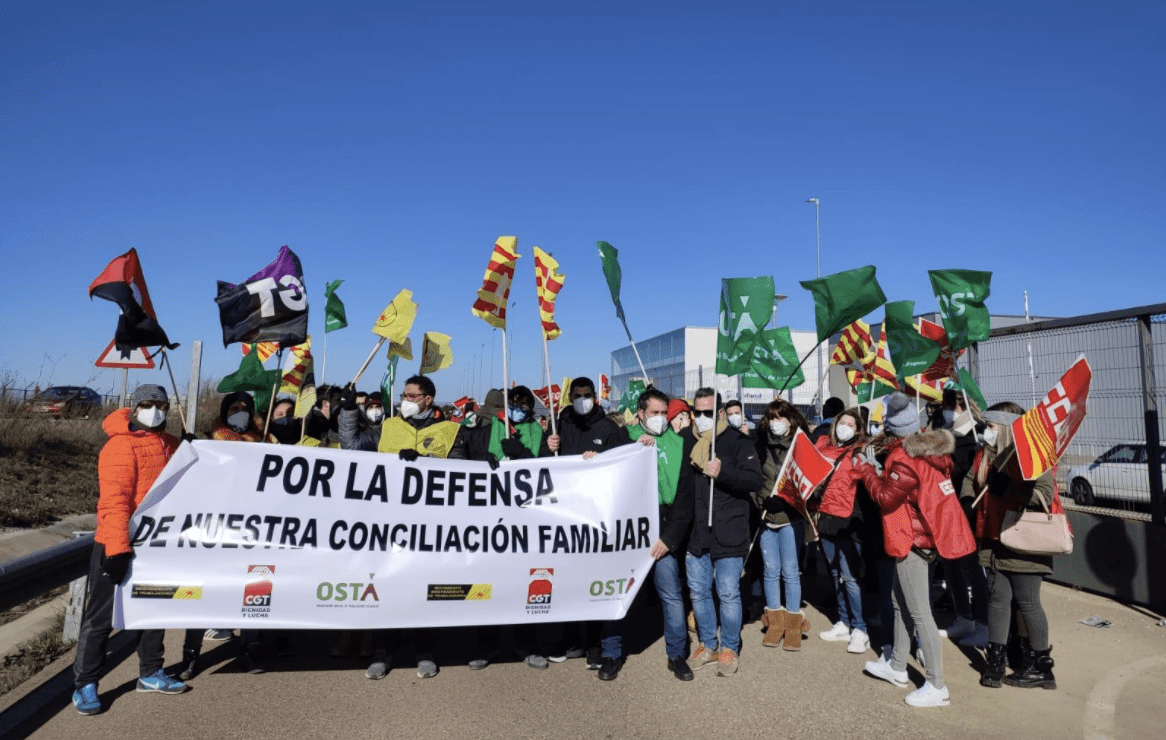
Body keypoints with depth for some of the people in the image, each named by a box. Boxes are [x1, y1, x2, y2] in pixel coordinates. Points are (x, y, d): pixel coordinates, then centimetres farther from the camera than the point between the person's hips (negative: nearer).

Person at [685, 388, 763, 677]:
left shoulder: (738, 442, -5)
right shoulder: (687, 441, 7)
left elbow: (754, 480, -14)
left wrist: (722, 472, -26)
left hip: (728, 534, -4)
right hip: (695, 533, 4)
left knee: (728, 594, 4)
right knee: (698, 592, 13)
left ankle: (730, 648, 23)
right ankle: (708, 645, 31)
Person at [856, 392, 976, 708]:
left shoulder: (905, 459, -22)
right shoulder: (930, 450, 7)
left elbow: (886, 496, -17)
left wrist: (867, 470, -5)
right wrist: (879, 470, 7)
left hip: (913, 540, -10)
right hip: (924, 536, 10)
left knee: (919, 612, -3)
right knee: (901, 601, 20)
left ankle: (937, 687, 4)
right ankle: (897, 667, 32)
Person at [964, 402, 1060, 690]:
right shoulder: (985, 456, 8)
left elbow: (1044, 495, -26)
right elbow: (971, 484, 18)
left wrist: (1005, 488, -25)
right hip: (994, 540, 7)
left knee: (1027, 602, 4)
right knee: (997, 599, 11)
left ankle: (1041, 667, 21)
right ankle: (995, 660, 21)